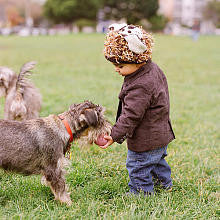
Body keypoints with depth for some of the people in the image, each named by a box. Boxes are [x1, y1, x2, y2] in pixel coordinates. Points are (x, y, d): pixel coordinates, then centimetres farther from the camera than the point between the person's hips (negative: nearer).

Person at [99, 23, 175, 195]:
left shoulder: (140, 87, -32)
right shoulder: (154, 69, 0)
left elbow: (131, 115, -31)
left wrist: (115, 135, -26)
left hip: (146, 140, -11)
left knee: (138, 167, 7)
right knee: (157, 160, 30)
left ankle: (142, 192, 22)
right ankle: (165, 183, 48)